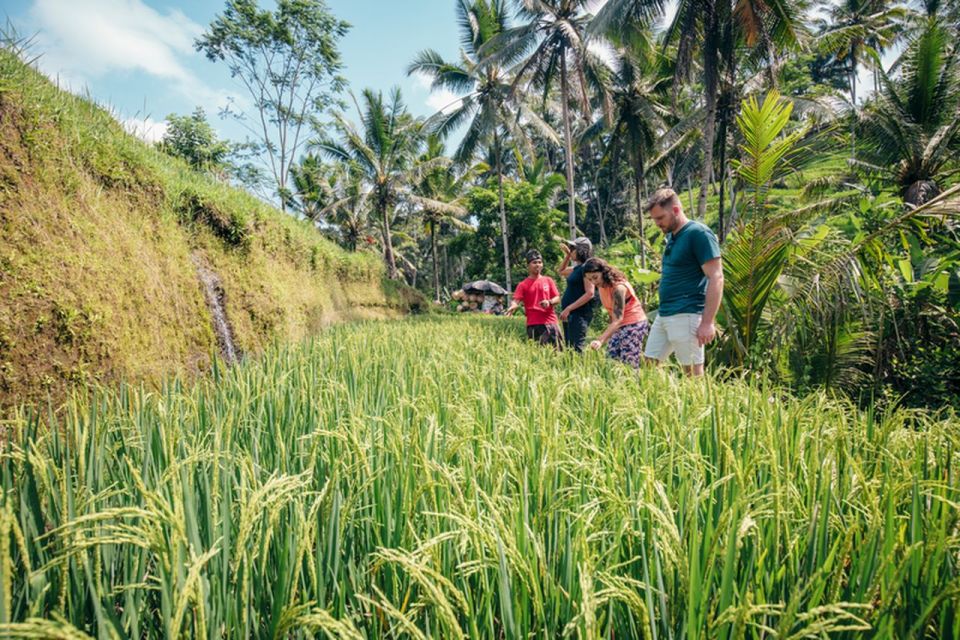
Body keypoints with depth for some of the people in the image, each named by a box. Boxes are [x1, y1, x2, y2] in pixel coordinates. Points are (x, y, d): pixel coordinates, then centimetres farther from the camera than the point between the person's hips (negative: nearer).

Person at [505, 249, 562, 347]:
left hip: (550, 322, 3)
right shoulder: (523, 284, 3)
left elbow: (557, 298, 9)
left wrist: (549, 302, -13)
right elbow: (516, 300, -7)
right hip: (533, 325, -2)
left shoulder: (548, 280, 11)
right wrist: (513, 306, -30)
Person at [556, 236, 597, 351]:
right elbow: (560, 271, 34)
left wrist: (568, 309, -22)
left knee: (576, 349, -15)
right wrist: (567, 255, 20)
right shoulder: (577, 268, 15)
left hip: (579, 314, -10)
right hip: (571, 314, 10)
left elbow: (589, 293, -21)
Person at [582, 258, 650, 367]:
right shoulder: (602, 285, -1)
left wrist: (601, 340, -41)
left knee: (629, 365, -12)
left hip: (634, 324, -8)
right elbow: (613, 314, 6)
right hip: (619, 325, 8)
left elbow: (618, 319, -32)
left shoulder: (618, 287, -25)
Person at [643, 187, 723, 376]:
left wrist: (707, 322, -21)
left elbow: (716, 278, -16)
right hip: (663, 315, 9)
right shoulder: (671, 236, 16)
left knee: (694, 374, -2)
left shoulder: (698, 233, -11)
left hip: (686, 316, -9)